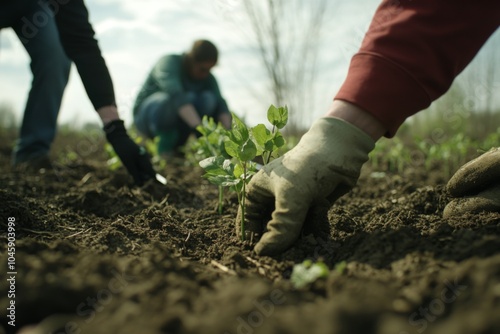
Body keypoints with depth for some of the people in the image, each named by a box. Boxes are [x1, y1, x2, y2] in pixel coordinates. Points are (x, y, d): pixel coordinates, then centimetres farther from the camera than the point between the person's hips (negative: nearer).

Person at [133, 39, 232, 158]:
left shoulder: (207, 78, -7)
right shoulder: (169, 64, -24)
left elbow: (220, 104, -19)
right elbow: (176, 95, -42)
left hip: (176, 123, 5)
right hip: (148, 117, -5)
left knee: (208, 98, -23)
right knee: (187, 99, -35)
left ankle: (176, 144, -9)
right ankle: (166, 147, -16)